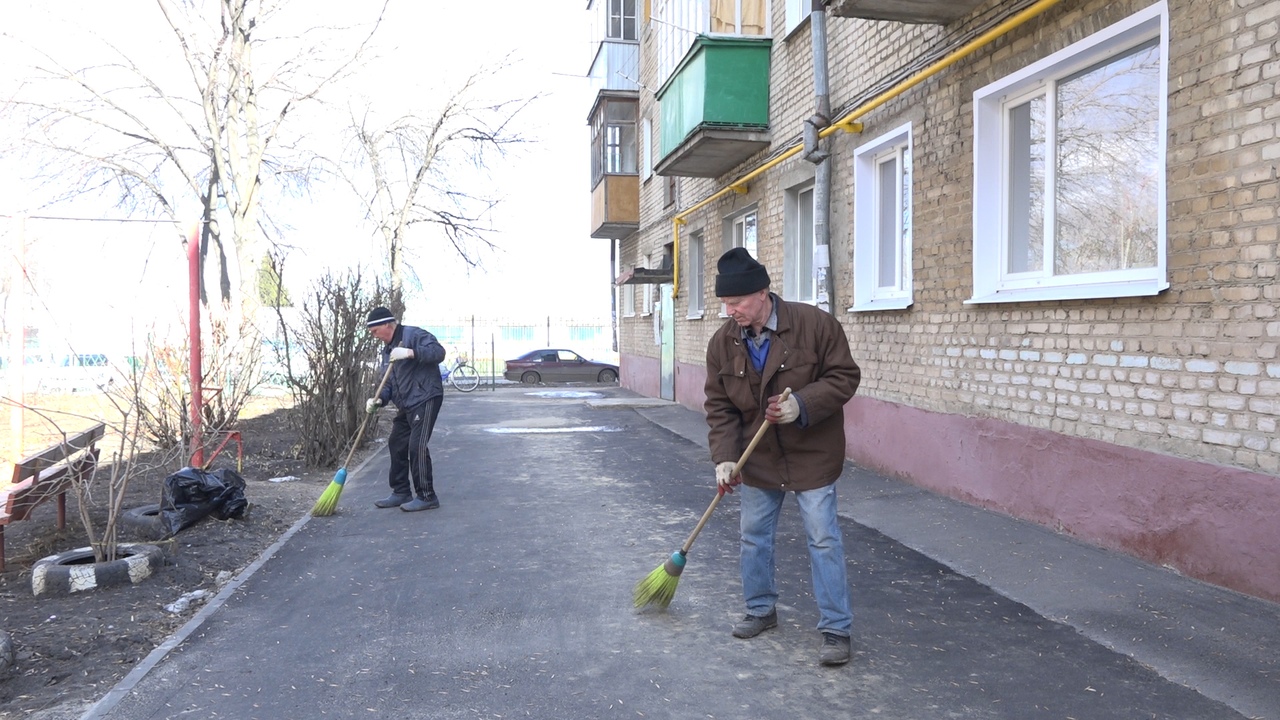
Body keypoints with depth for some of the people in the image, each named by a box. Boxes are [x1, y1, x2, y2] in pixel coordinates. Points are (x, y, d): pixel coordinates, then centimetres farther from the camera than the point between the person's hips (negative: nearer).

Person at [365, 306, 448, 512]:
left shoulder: (413, 335, -10)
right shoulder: (388, 349, 18)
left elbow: (438, 352, -23)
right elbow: (388, 383, 17)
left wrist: (410, 353, -33)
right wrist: (378, 400, -2)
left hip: (425, 400, -10)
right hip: (405, 406, 10)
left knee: (417, 446, -13)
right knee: (396, 445, 13)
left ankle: (426, 496, -4)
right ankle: (401, 493, 25)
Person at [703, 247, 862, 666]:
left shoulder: (815, 324, -17)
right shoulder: (722, 343, -6)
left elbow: (844, 376, -12)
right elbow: (719, 406, -2)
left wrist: (803, 404, -27)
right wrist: (724, 457, -13)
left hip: (812, 456, -4)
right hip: (757, 459, 4)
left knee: (823, 539, -2)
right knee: (754, 536, 14)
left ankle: (836, 629, 9)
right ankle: (761, 610, 34)